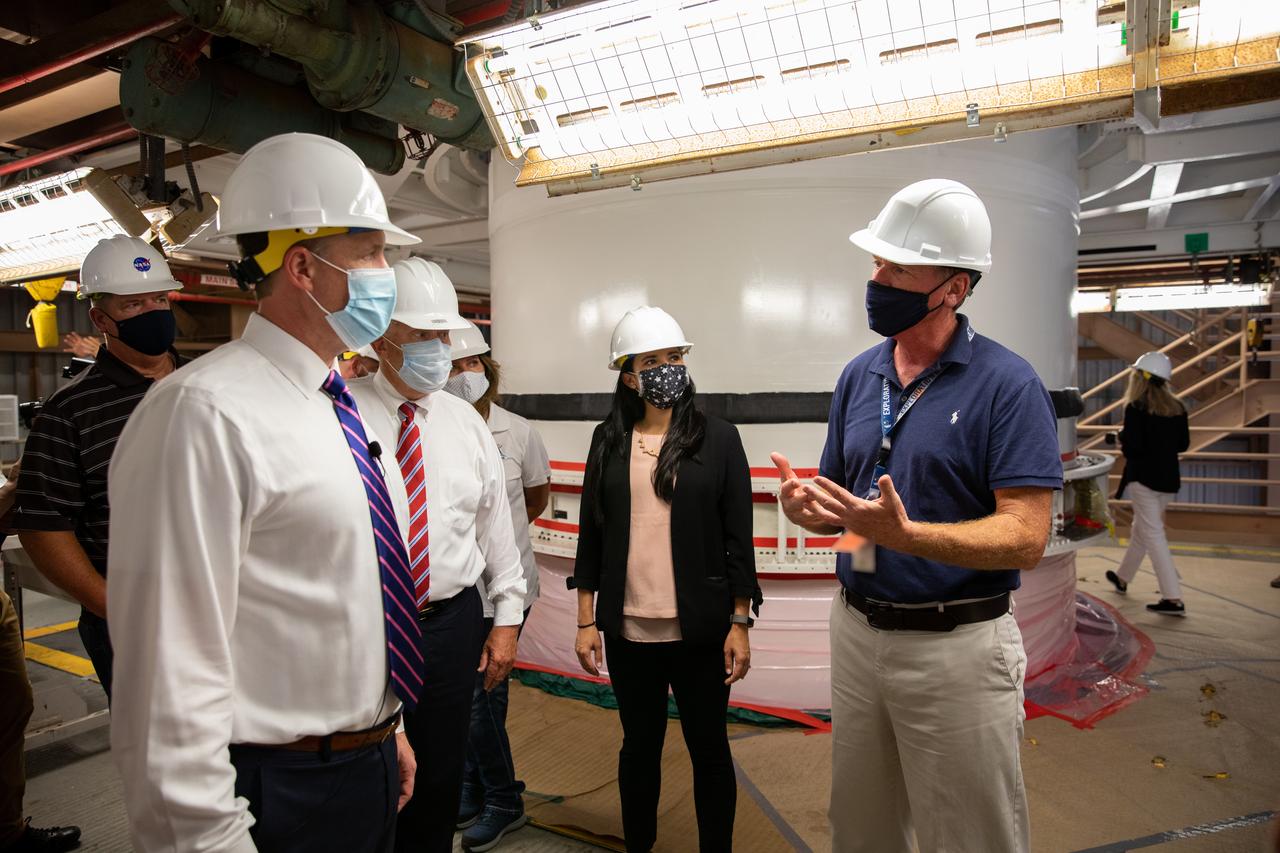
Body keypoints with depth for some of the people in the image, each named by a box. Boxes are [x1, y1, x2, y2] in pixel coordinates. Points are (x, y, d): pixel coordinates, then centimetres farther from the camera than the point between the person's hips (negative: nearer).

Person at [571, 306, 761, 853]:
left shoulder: (718, 438, -4)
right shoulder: (608, 440, 1)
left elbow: (738, 538, -3)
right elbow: (591, 534, 4)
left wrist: (740, 623, -4)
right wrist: (586, 621, 3)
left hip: (700, 628, -1)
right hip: (628, 628, 2)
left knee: (709, 748, 13)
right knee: (639, 746, 17)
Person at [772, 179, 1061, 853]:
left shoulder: (1007, 384, -13)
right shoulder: (859, 376, 5)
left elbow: (1025, 537, -19)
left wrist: (905, 535, -32)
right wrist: (808, 507, -12)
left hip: (957, 647, -5)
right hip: (856, 634, 6)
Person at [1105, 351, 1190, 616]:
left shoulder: (1136, 408, -14)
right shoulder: (1177, 408, 5)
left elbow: (1132, 447, -20)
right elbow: (1183, 444, 10)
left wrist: (1122, 440, 1)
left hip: (1143, 478, -7)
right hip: (1169, 478, 7)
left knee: (1153, 535, -3)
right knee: (1142, 529, 21)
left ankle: (1173, 599, -5)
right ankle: (1123, 577, 38)